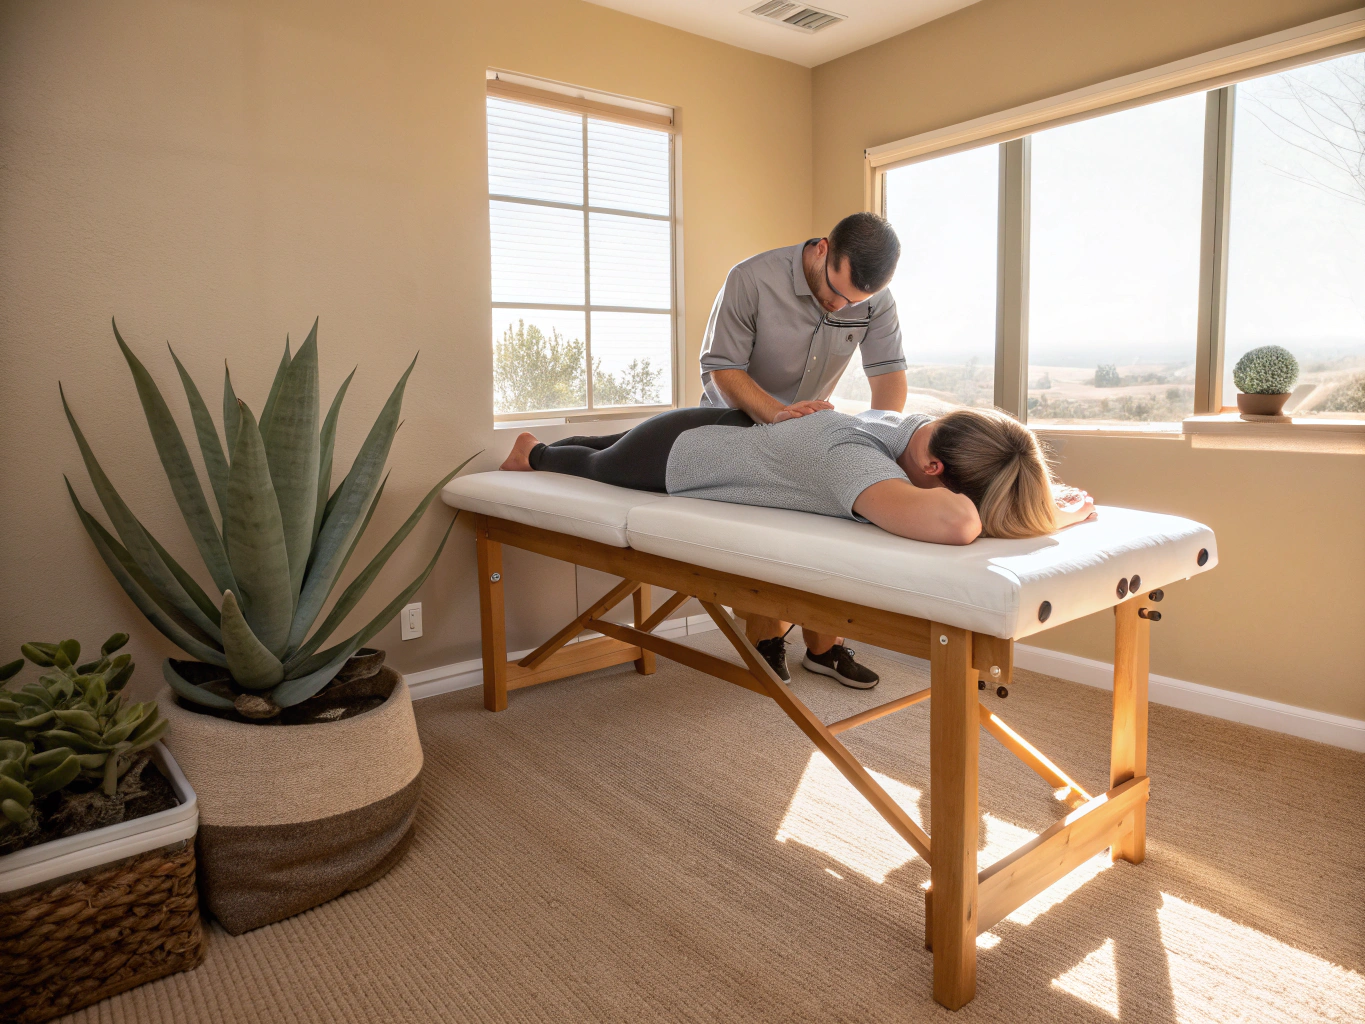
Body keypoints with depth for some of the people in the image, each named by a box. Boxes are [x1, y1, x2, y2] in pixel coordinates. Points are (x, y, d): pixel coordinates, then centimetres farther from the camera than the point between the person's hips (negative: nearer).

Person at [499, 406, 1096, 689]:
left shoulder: (922, 426, -25)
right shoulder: (855, 457, -48)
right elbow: (954, 522, -66)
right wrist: (1048, 520, -46)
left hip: (730, 431, 6)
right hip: (677, 452, -6)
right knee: (592, 464, 30)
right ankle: (533, 452, 63)